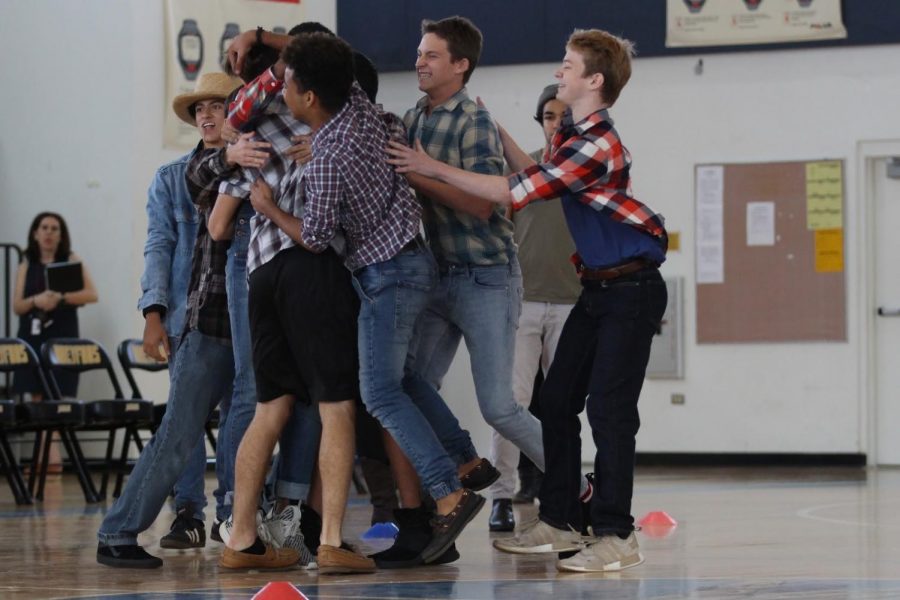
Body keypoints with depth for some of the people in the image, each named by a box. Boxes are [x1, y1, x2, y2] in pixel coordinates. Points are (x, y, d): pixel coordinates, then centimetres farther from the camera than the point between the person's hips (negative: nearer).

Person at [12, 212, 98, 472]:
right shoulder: (26, 266, 11)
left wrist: (60, 298, -17)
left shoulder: (71, 261, 5)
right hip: (32, 338, 3)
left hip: (62, 338, -3)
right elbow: (17, 306, 5)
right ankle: (48, 457, -2)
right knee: (38, 399, -2)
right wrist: (36, 300, -16)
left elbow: (91, 294, -5)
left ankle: (52, 458, -12)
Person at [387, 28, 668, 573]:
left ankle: (616, 536, -7)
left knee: (609, 408, -11)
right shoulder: (571, 135, 9)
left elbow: (517, 192, -25)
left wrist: (434, 168, -20)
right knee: (557, 400, 9)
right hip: (598, 286, 10)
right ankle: (559, 522, 15)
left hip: (632, 288, -10)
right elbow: (535, 175, 30)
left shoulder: (598, 145, -22)